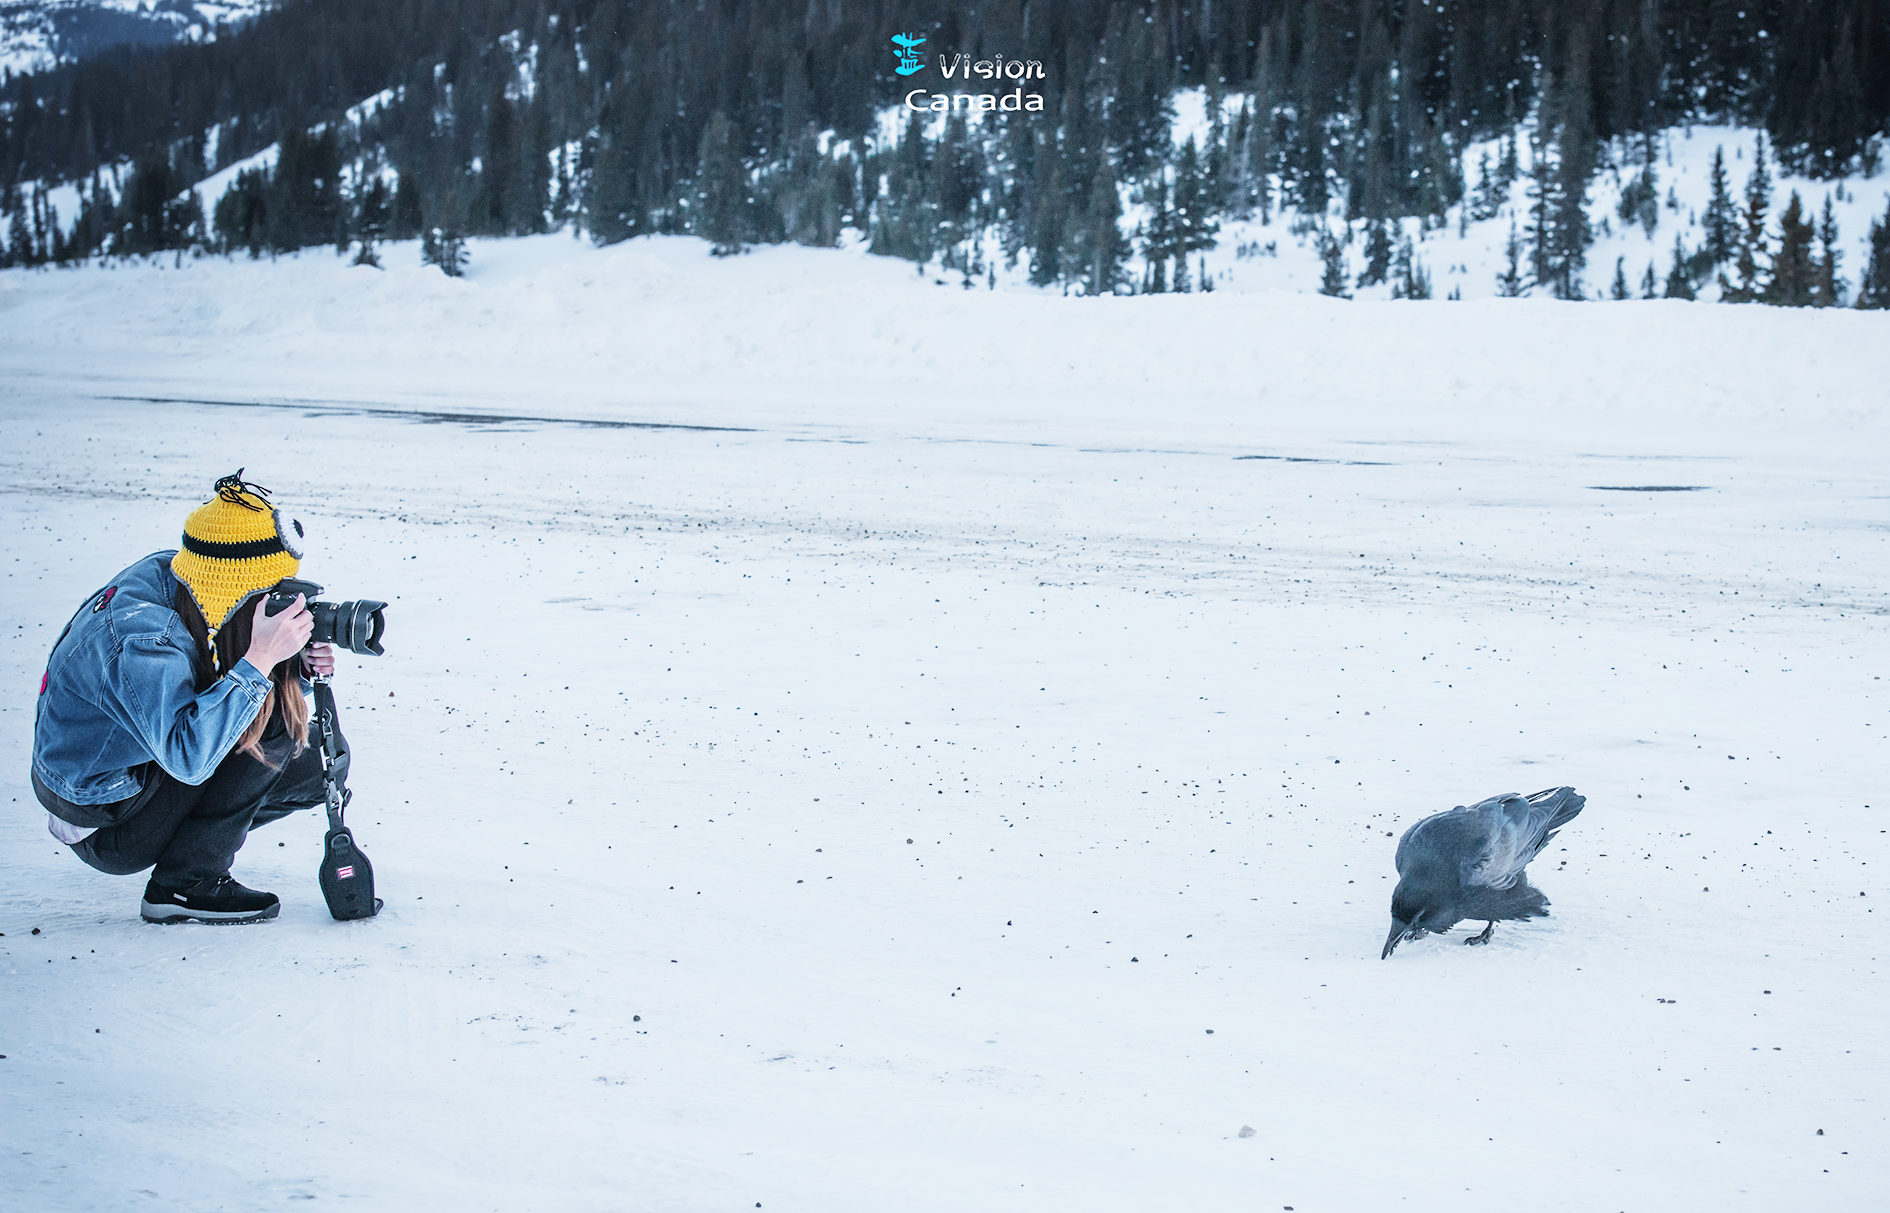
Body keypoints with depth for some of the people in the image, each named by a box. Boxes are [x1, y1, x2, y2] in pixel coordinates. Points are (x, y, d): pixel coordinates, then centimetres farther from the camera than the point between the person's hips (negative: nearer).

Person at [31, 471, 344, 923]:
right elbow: (188, 756, -43)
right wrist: (261, 658, -42)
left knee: (308, 768, 3)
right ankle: (187, 884, -13)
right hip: (100, 831, -9)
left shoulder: (176, 577, -6)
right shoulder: (143, 641, -32)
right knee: (268, 718, -21)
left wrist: (300, 667, -17)